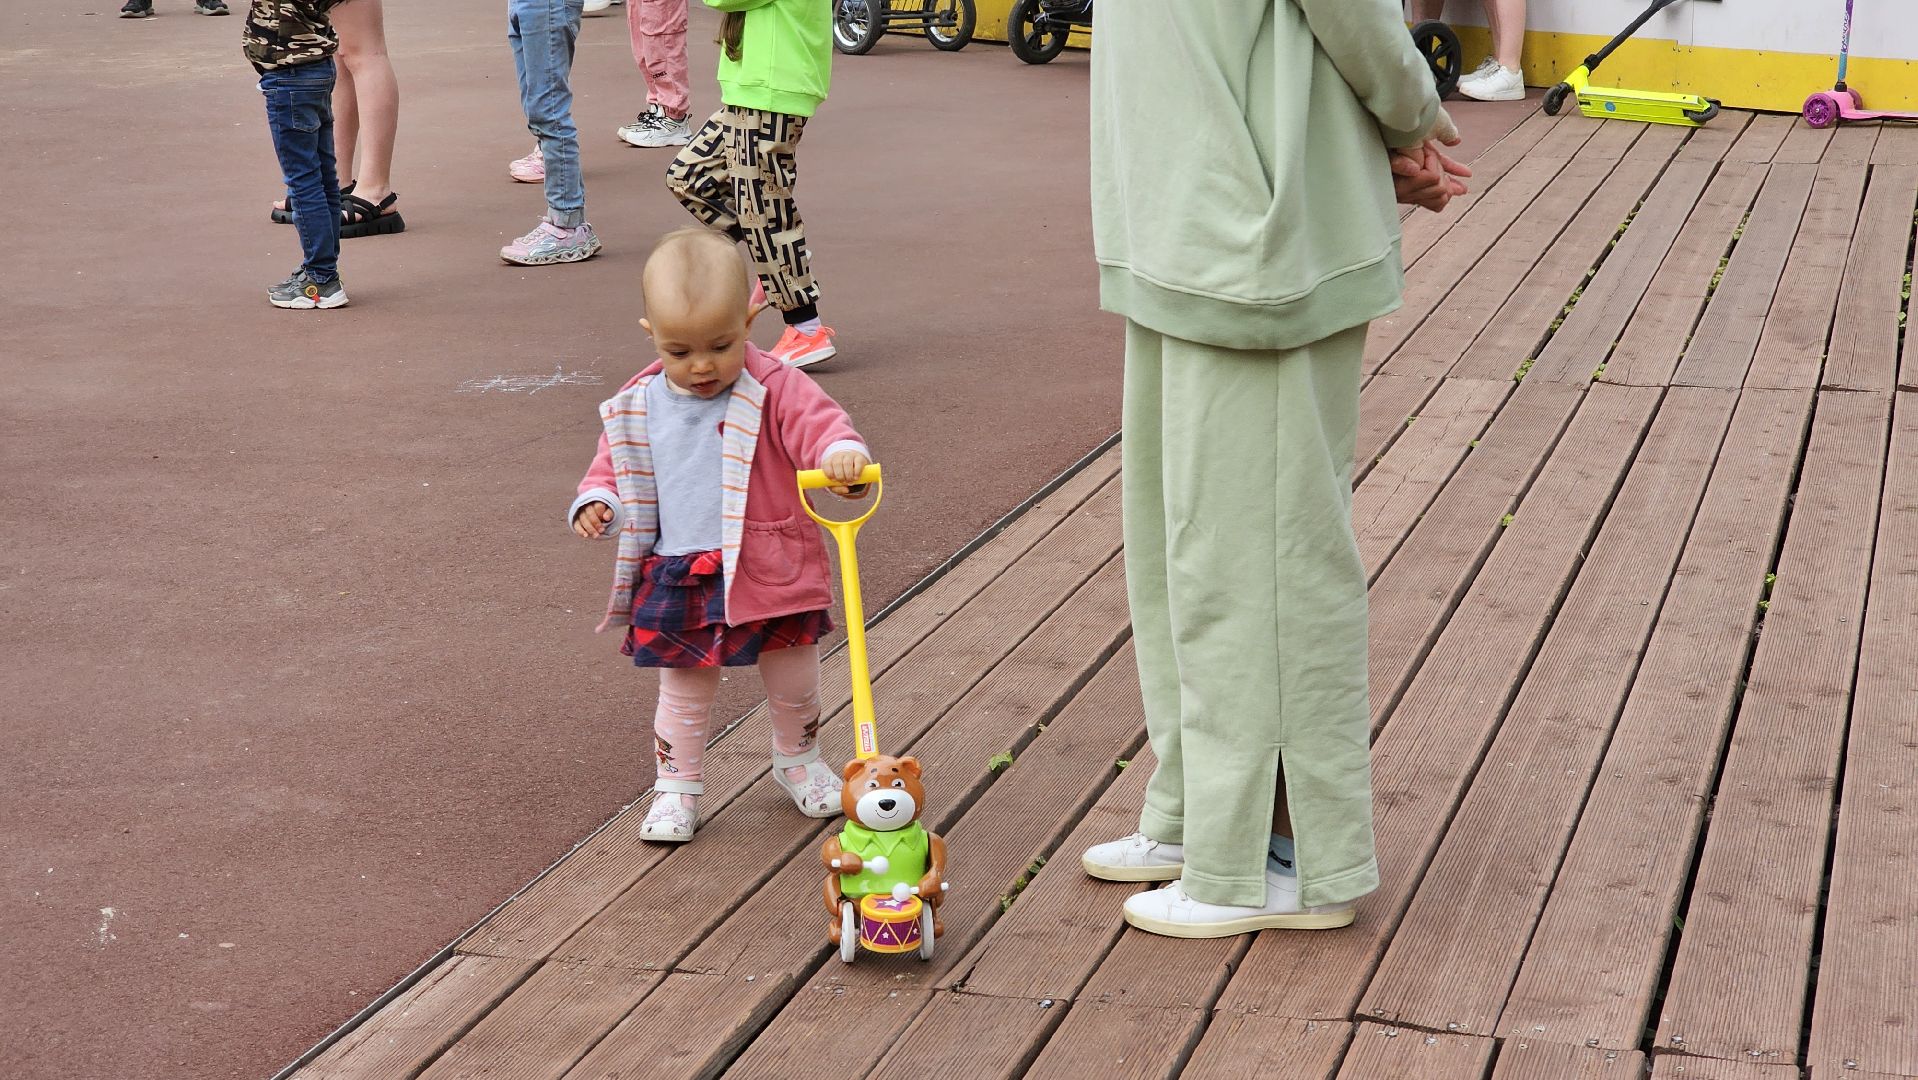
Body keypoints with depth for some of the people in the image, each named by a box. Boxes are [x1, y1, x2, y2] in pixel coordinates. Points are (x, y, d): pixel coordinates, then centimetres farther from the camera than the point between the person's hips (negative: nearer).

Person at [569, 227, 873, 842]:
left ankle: (797, 760, 43)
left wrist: (842, 452, -48)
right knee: (684, 693, 12)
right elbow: (615, 464, 13)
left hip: (767, 575, -1)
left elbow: (817, 422, -25)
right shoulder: (637, 408, 0)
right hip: (677, 579, 2)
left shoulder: (774, 390, -12)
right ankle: (675, 787, 30)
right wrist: (598, 503, -8)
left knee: (793, 684, 16)